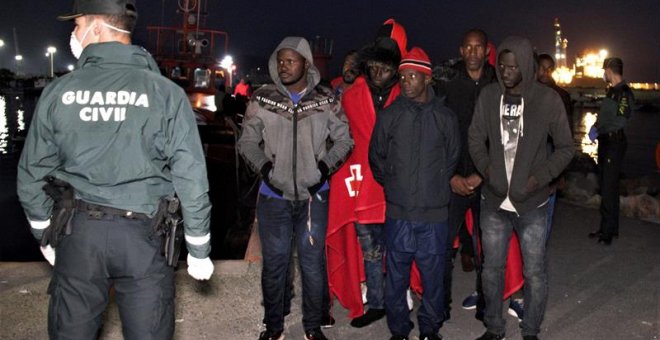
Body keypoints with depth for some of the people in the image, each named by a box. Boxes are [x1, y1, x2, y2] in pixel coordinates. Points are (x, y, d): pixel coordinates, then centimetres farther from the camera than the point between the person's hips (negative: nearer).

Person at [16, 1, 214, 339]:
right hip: (142, 233, -2)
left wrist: (44, 234, 20)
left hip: (77, 232, 2)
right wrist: (198, 249, 1)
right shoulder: (166, 92, -7)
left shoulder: (58, 91, -1)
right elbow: (191, 179, -9)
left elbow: (31, 175, 6)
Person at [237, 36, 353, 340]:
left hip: (313, 194, 0)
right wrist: (264, 165, -10)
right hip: (274, 195, 0)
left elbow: (344, 139, 7)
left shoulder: (326, 100, 1)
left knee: (313, 263, 10)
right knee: (274, 263, 9)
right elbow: (247, 141, 5)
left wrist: (325, 166, -6)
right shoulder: (263, 99, 0)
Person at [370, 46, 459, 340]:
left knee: (433, 276, 9)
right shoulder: (389, 116, 2)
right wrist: (391, 186, 11)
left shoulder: (445, 117, 2)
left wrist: (438, 188, 12)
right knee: (396, 277, 8)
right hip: (398, 213, 0)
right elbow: (376, 158, 13)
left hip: (435, 214, 0)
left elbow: (453, 159, 14)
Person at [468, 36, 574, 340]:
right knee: (492, 269, 13)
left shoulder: (548, 99, -7)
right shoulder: (488, 95, 0)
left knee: (534, 272, 7)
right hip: (494, 201, 2)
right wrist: (486, 167, -8)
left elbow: (565, 147, 0)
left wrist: (541, 176, -13)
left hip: (531, 203, -2)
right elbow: (475, 138, 9)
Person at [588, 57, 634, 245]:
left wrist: (598, 130, -14)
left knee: (609, 189, -6)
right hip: (605, 142, 9)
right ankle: (606, 228, 22)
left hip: (615, 143, -9)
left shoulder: (624, 92, -13)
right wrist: (597, 127, 4)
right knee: (605, 186, 13)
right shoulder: (612, 91, 15)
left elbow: (620, 120, -21)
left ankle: (609, 231, 1)